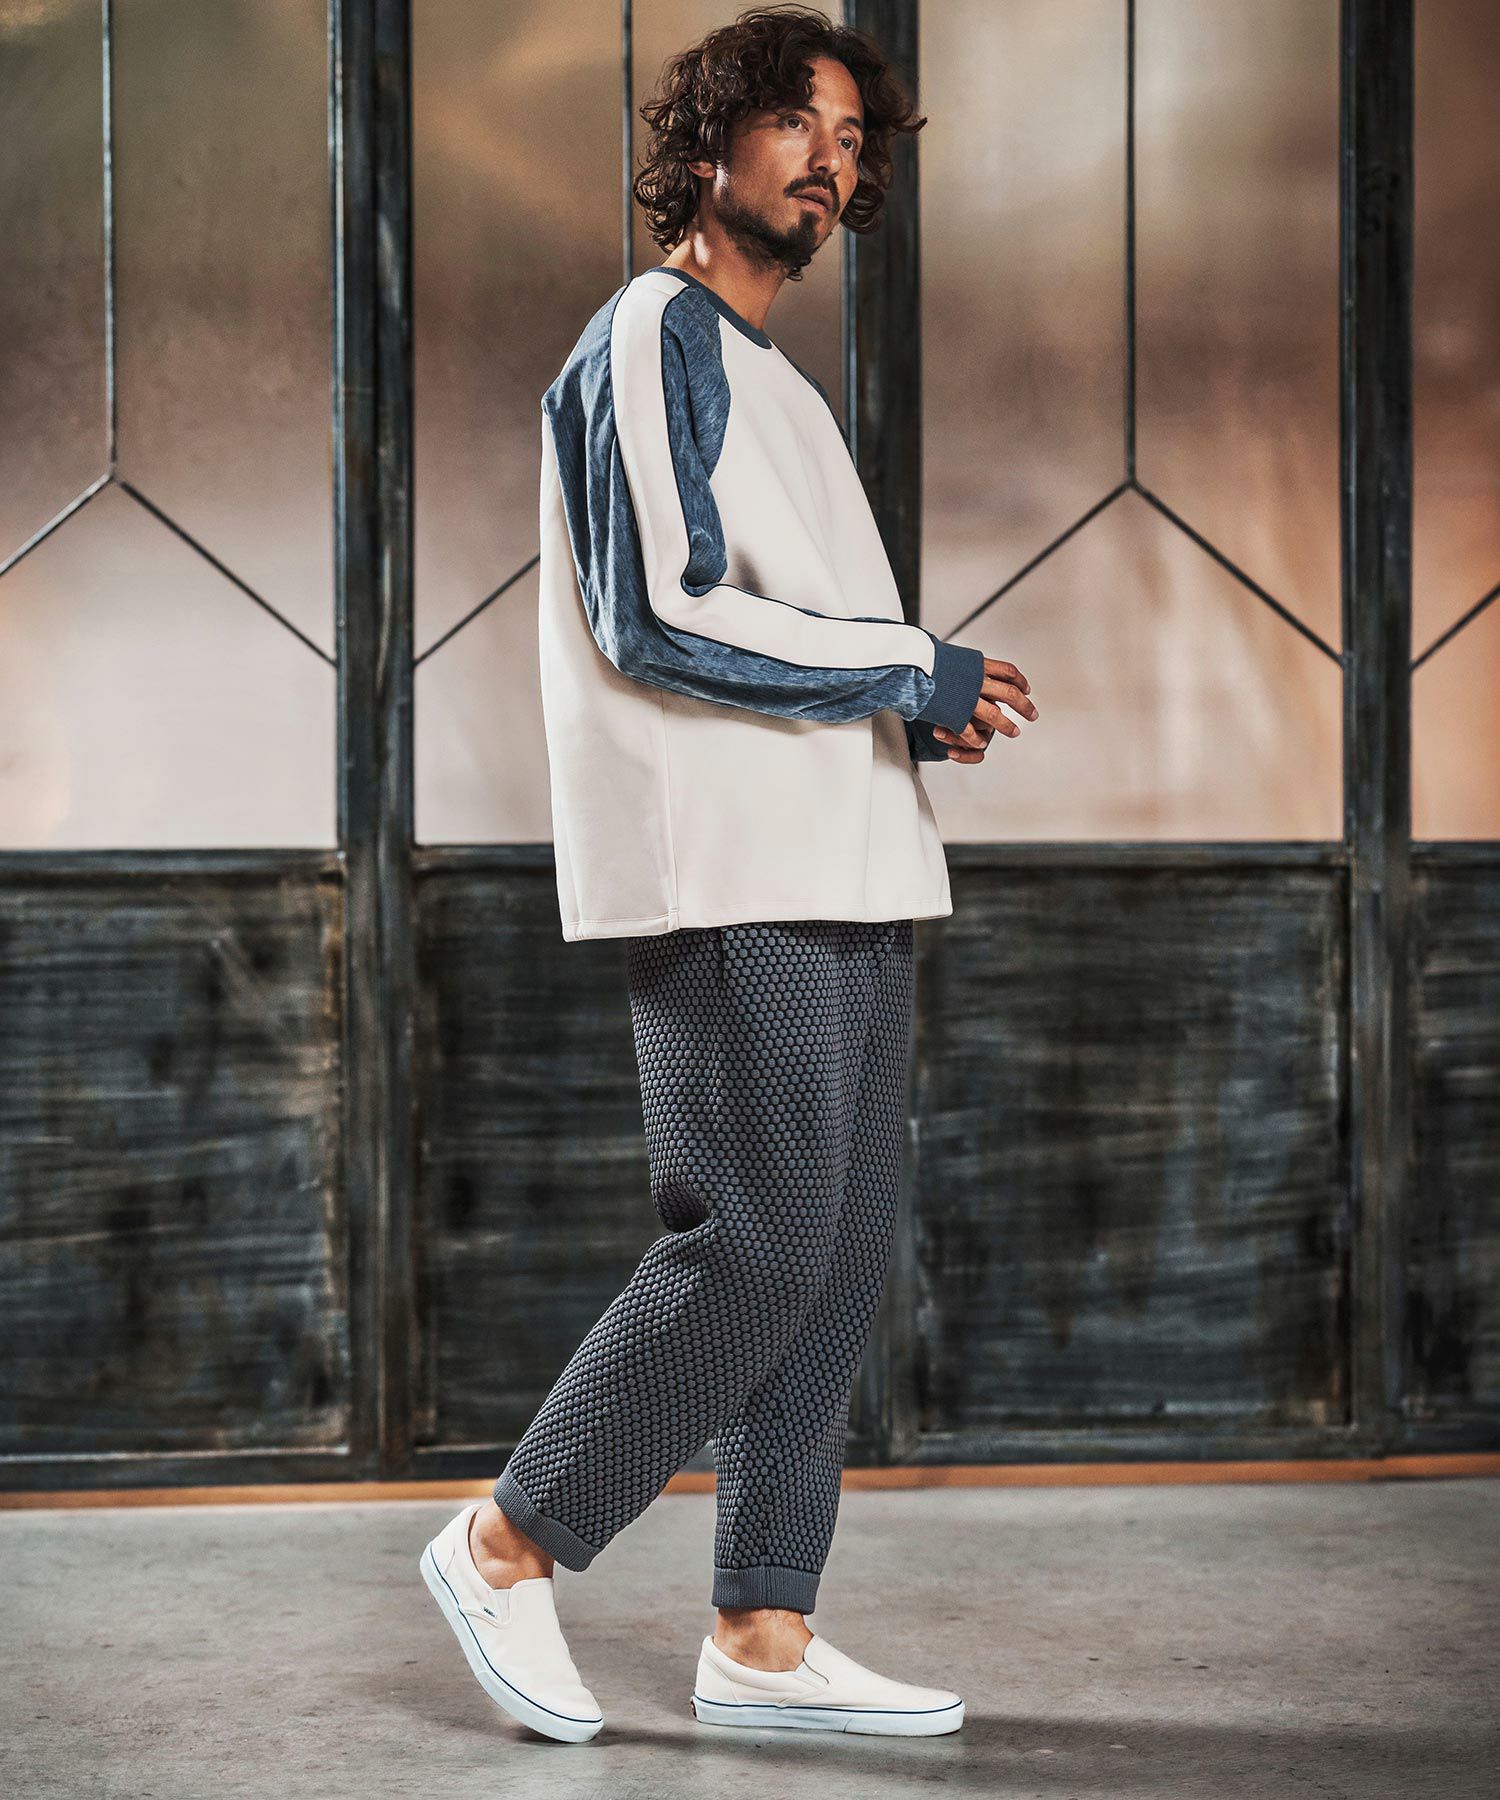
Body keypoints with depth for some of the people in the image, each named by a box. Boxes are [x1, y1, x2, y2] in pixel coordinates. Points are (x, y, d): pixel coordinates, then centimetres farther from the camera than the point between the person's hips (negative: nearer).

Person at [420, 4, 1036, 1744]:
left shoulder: (779, 383, 25)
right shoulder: (653, 340, -4)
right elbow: (657, 618, -16)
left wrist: (921, 714, 7)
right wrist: (911, 673, -11)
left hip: (841, 878, 9)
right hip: (728, 879, -9)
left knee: (840, 1264, 5)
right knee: (754, 1249, -11)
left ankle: (763, 1636, 10)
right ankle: (506, 1548, 2)